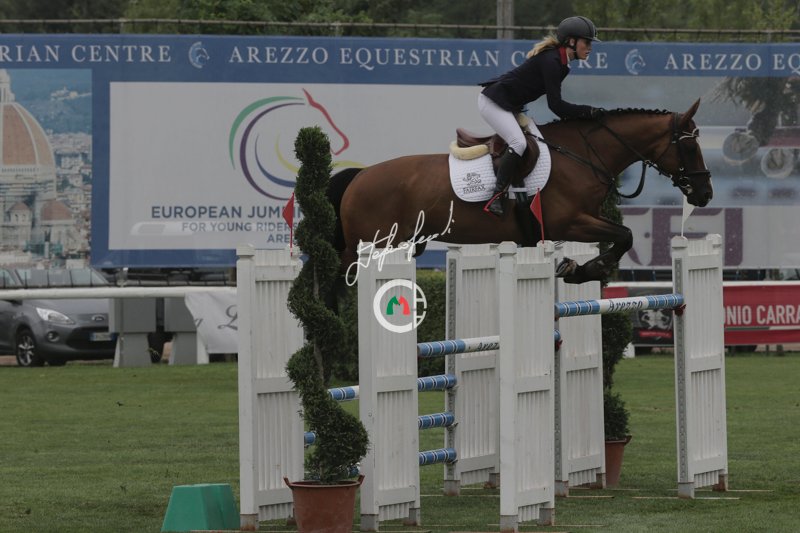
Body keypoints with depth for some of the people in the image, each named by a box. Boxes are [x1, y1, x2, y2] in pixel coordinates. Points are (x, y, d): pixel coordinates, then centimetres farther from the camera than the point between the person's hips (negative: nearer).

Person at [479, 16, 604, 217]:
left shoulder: (560, 62, 8)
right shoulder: (550, 62, -23)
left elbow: (555, 103, 14)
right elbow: (555, 105, -25)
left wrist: (580, 114, 4)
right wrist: (588, 112, -24)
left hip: (511, 106, 11)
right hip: (493, 101, -11)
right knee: (519, 143, -26)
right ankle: (495, 198, -27)